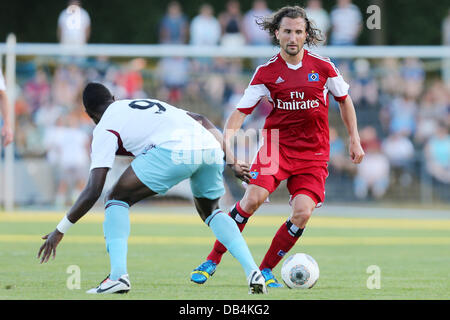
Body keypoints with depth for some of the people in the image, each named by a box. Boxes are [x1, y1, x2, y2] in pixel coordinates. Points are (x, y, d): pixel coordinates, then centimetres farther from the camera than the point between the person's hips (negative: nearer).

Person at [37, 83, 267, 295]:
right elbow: (200, 120, 31)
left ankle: (118, 275, -5)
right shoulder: (150, 104, 38)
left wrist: (60, 231, 17)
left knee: (117, 199, 12)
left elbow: (93, 191, 10)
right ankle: (253, 271, 15)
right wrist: (232, 161, 33)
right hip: (210, 144, 6)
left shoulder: (105, 129, 17)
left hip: (175, 150, -6)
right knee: (209, 210, 31)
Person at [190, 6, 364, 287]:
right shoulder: (267, 72, -2)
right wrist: (225, 139, -19)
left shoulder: (323, 67, 0)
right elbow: (242, 110, -2)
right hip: (277, 145, -1)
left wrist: (355, 140, 13)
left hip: (313, 153, 1)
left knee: (303, 213, -17)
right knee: (253, 198, -23)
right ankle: (213, 260, -9)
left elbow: (344, 100, 14)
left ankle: (266, 271, -1)